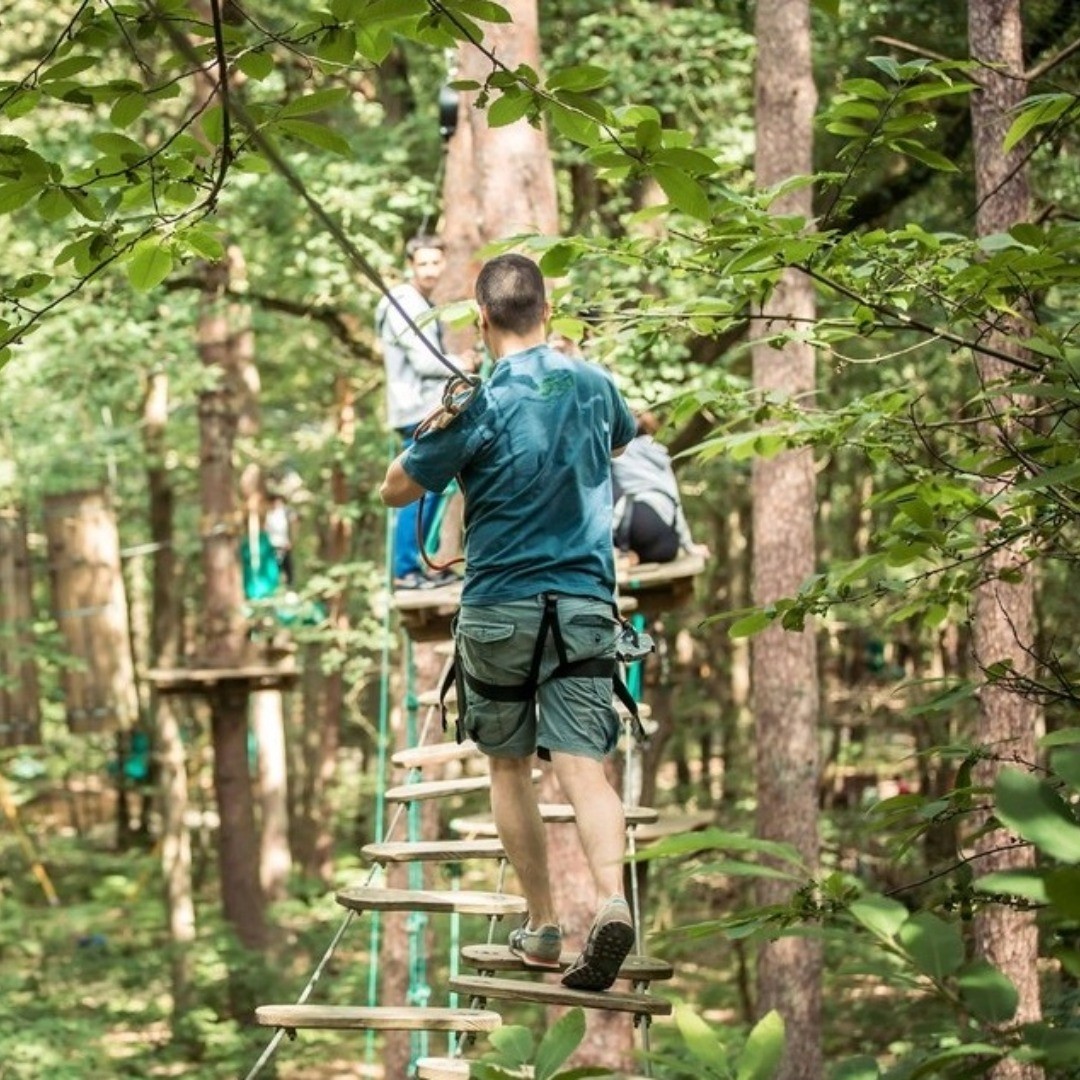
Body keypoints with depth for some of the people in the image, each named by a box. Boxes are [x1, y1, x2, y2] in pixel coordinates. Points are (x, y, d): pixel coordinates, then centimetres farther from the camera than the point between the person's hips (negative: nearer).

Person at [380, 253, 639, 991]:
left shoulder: (480, 404, -11)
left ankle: (543, 926, 16)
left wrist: (434, 427, 9)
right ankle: (612, 900, -29)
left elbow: (396, 490, -3)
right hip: (587, 604, 2)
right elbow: (624, 438, 28)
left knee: (510, 766, 13)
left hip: (500, 605, -2)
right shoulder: (593, 384, 4)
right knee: (583, 764, -6)